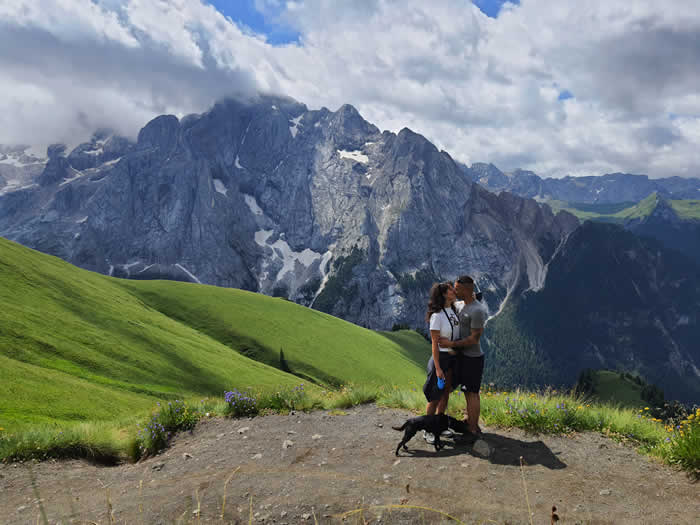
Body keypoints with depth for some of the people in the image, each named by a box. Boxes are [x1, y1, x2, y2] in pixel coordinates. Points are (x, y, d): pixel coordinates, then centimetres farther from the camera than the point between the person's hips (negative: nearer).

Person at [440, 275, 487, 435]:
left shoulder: (477, 311, -23)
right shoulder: (459, 305, 5)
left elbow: (474, 339, -23)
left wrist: (451, 344, -18)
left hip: (473, 357, -9)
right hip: (462, 355, 9)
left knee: (472, 393, 0)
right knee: (468, 390, 20)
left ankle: (473, 429, 11)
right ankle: (469, 420, 34)